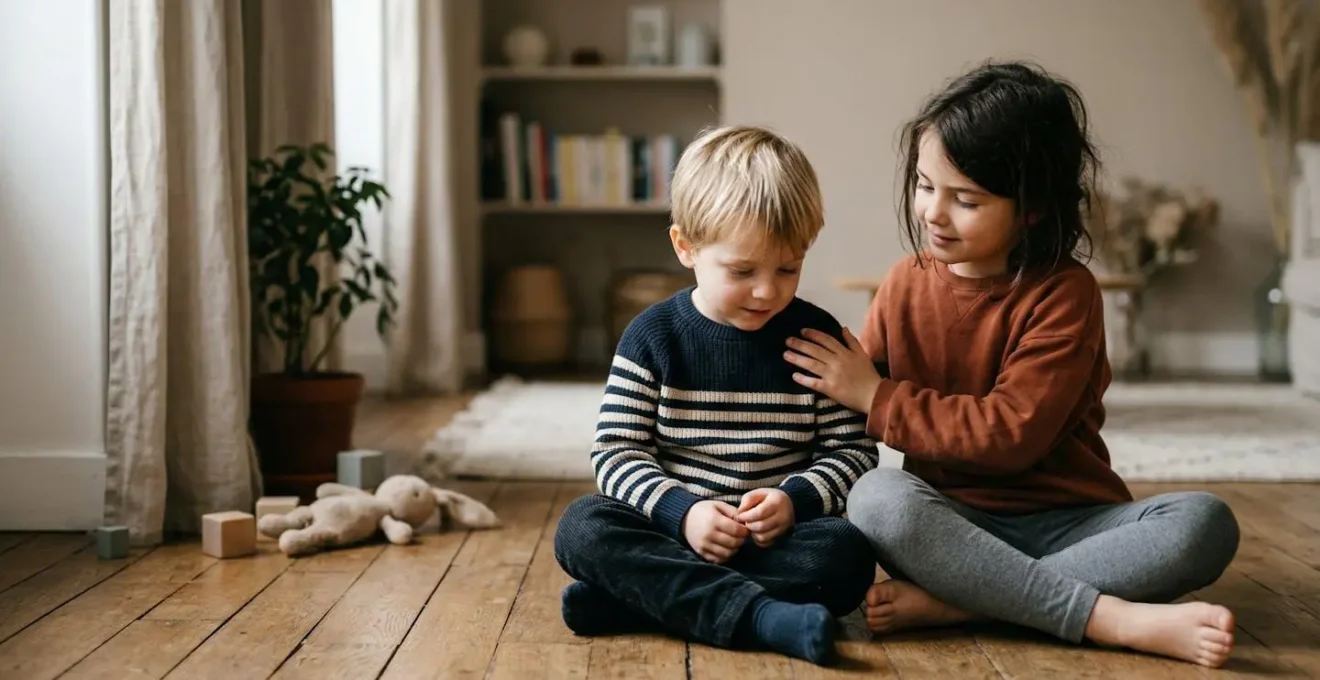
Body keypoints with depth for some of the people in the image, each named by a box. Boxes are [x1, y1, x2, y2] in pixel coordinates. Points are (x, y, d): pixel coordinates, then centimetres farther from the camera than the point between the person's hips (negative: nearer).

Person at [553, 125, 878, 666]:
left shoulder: (817, 336, 0)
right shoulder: (653, 336, -1)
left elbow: (853, 451, 2)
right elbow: (616, 451, -3)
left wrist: (795, 499, -17)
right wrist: (679, 511, -21)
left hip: (777, 537, 0)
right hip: (673, 529, 0)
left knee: (846, 554, -30)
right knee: (581, 526, -26)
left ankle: (644, 594, -25)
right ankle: (758, 615, -37)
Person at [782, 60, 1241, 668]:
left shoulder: (1064, 292, -9)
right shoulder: (906, 283, 4)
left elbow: (1013, 433, -18)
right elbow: (848, 410, 7)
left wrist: (878, 397, -15)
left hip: (1064, 521, -1)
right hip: (952, 522, 2)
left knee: (1205, 524, -28)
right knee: (877, 498, -32)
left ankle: (950, 601, -32)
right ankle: (1120, 621, -33)